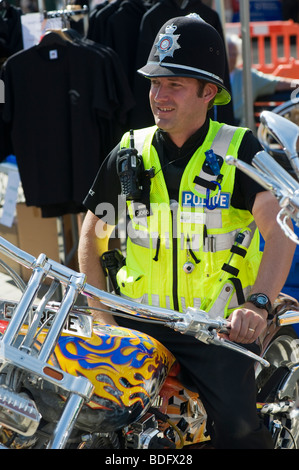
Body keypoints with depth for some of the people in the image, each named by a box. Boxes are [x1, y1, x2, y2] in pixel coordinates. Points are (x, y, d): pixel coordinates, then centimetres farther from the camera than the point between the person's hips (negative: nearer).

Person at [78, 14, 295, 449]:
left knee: (236, 428, -22)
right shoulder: (128, 154, 8)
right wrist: (104, 319, 4)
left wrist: (258, 303, -33)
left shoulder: (239, 150, -3)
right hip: (139, 326, 3)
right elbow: (91, 238, 16)